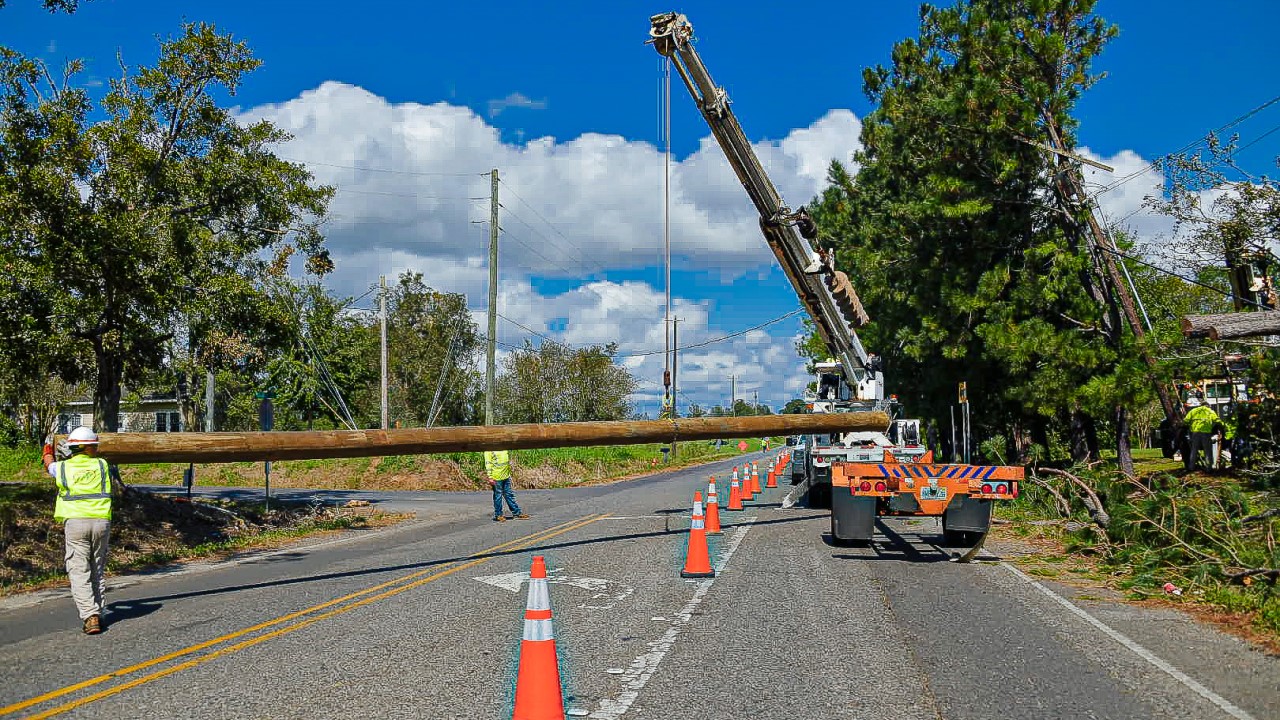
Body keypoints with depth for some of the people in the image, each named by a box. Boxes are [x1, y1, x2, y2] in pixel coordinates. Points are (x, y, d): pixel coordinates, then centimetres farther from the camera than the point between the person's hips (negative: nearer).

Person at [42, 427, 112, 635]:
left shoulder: (63, 468, 7)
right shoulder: (101, 465, 7)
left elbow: (49, 464, 32)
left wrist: (48, 452, 53)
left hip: (75, 522, -2)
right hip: (101, 522, 2)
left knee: (79, 572, -4)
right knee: (98, 571, 13)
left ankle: (90, 617, -15)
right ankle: (96, 613, 16)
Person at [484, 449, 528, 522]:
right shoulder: (489, 449, -12)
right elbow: (488, 463, -14)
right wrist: (490, 477, -17)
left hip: (506, 475, 6)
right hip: (496, 477, -6)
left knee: (509, 494, 13)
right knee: (498, 496, 3)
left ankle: (517, 512, 19)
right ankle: (497, 515, 15)